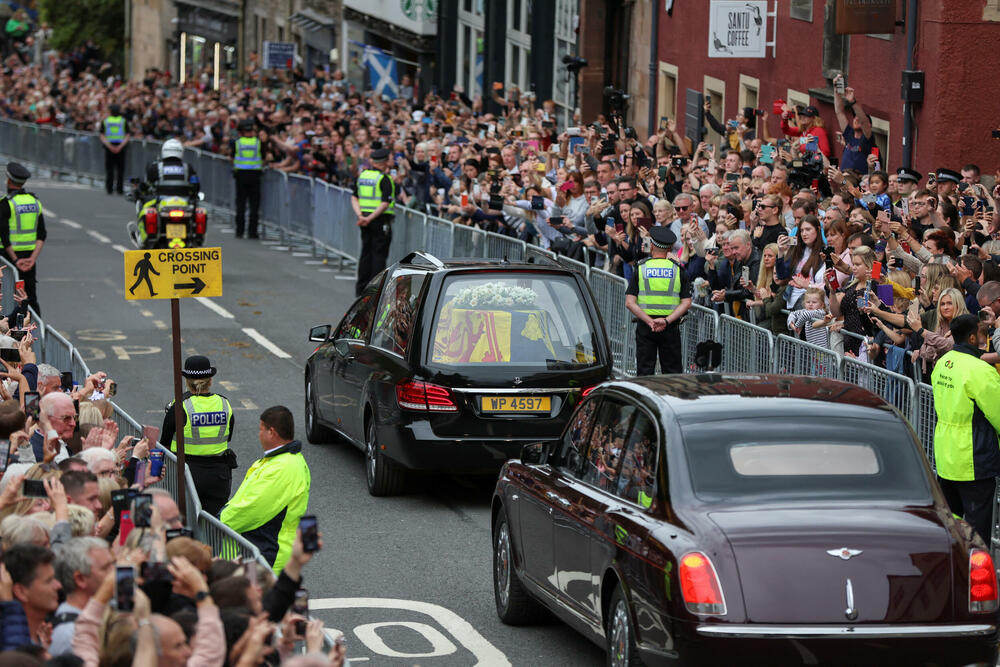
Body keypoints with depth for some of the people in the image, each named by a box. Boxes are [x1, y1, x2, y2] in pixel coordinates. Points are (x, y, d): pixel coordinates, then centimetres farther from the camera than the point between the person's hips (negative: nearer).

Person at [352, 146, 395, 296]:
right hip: (381, 220, -6)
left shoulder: (362, 176, 9)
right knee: (379, 254, -2)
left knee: (366, 253, 12)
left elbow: (354, 198, 7)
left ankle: (361, 289, 15)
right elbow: (385, 203, -20)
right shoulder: (384, 179, -12)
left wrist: (360, 215, -3)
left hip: (364, 219, 6)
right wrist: (370, 219, -19)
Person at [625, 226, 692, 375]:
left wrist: (649, 321, -13)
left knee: (645, 371, 3)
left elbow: (630, 303, -7)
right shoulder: (679, 270, 3)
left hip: (644, 327, 0)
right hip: (671, 329, 0)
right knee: (672, 372, 6)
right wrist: (667, 321, -13)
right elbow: (686, 303, -5)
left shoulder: (640, 269, 1)